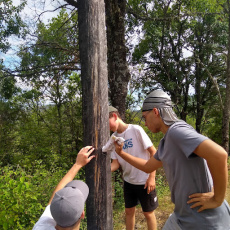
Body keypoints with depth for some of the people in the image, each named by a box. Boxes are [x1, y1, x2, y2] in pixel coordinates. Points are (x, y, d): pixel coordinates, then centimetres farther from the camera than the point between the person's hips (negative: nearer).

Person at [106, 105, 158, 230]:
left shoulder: (136, 130, -19)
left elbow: (153, 152, -15)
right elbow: (116, 163, -1)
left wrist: (151, 177, -17)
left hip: (144, 181, -5)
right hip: (128, 181, 5)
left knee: (148, 213, 11)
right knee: (129, 211, 18)